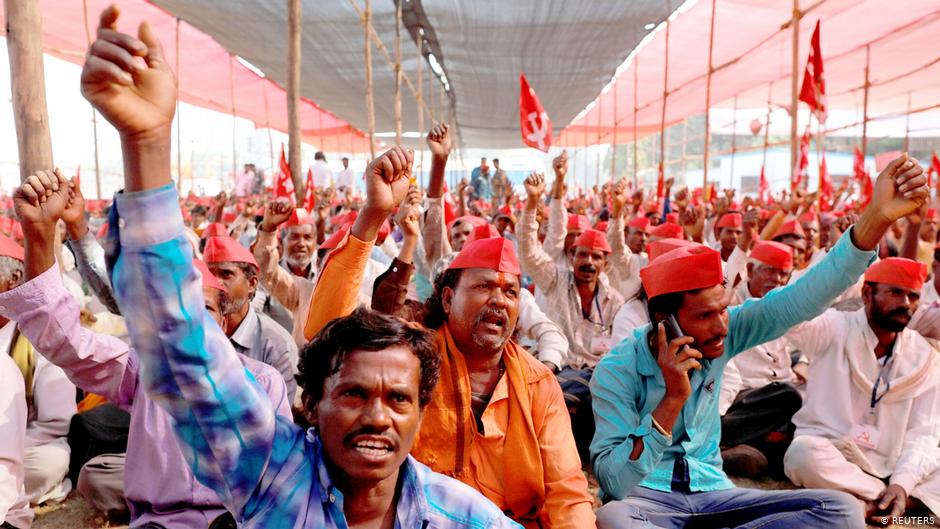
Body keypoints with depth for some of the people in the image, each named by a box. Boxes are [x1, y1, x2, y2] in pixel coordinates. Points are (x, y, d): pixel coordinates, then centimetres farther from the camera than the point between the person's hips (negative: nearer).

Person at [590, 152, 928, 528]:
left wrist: (878, 216, -27)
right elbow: (614, 484, -24)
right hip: (646, 497, -5)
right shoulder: (617, 371, -19)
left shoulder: (720, 335, -6)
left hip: (711, 493, 5)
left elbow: (801, 299, -15)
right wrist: (672, 401, -33)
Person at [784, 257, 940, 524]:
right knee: (805, 452, -36)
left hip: (892, 467, 3)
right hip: (828, 453, -3)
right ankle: (885, 497, -18)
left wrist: (902, 482, -18)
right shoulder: (833, 328, -3)